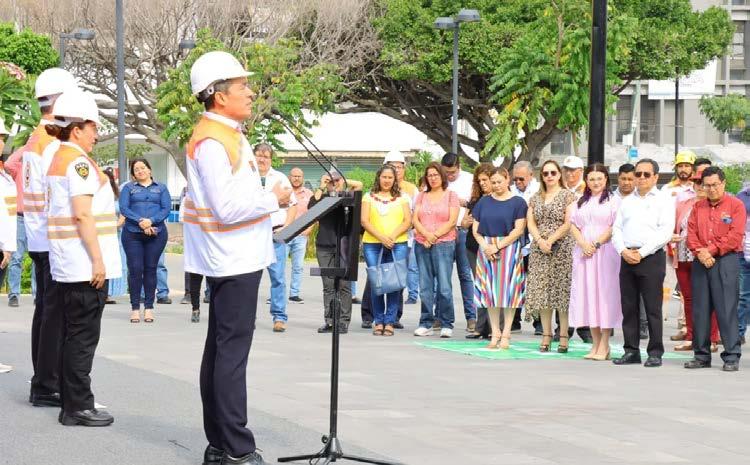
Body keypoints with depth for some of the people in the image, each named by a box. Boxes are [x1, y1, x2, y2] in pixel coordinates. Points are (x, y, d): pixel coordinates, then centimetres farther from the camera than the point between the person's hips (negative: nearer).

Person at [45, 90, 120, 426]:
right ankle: (78, 407, -2)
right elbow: (83, 214, -20)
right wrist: (97, 259, -20)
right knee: (84, 334, -5)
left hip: (67, 265, 10)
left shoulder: (59, 159, 17)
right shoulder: (78, 161, -14)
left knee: (75, 333, 12)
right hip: (84, 261, -10)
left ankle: (72, 404, 16)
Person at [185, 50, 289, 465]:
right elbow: (228, 208, -24)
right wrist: (272, 199, -14)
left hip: (234, 259, 11)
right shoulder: (211, 143, -18)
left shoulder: (227, 135, 14)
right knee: (232, 352, -8)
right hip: (233, 261, -11)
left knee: (221, 349, 13)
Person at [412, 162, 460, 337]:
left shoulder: (451, 195, 6)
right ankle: (426, 324, 8)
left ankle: (446, 324, -3)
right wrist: (426, 234, -10)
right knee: (425, 286, 4)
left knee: (444, 286, -8)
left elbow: (452, 221, -3)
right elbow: (415, 219, 7)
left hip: (444, 244, -4)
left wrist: (435, 235, -10)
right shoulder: (422, 196, 16)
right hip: (422, 244, 4)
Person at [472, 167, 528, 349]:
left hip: (509, 249, -3)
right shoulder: (484, 202, 11)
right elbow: (475, 228, 9)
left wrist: (497, 246, -12)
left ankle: (506, 334, 1)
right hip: (486, 250, 3)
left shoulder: (517, 202, 1)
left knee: (508, 291, -3)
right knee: (490, 291, 3)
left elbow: (518, 230, -7)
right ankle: (495, 334, 9)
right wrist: (485, 246, -9)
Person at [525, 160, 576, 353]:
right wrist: (540, 241, -9)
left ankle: (564, 336, -3)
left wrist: (550, 240, -13)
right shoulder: (535, 198, 16)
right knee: (541, 292, 0)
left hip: (562, 249, -4)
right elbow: (530, 223, 8)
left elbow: (568, 223, -7)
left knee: (562, 291, -6)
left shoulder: (568, 196, 2)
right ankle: (546, 335, 5)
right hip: (539, 250, 4)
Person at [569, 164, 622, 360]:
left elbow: (615, 227, -7)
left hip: (606, 252, -5)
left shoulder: (613, 200, 1)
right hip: (584, 253, 5)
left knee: (605, 294, -6)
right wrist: (583, 244, -7)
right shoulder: (580, 202, 17)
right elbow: (573, 226, 10)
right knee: (587, 294, 2)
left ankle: (604, 346, -3)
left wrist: (597, 243, -13)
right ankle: (595, 343, 7)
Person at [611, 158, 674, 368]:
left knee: (653, 308, -5)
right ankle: (631, 351, 11)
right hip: (627, 258, 5)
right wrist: (623, 251, -5)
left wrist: (642, 253, -13)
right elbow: (617, 229, 13)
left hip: (652, 258, -5)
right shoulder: (627, 201, 18)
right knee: (628, 307, 5)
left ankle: (655, 352, -1)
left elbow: (665, 232, -8)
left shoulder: (663, 201, 2)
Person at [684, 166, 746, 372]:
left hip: (726, 261, -5)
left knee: (726, 309, -7)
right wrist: (699, 253, -9)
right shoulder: (698, 207, 15)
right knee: (700, 309, 5)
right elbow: (691, 232, 9)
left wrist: (711, 251, -11)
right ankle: (701, 355, 12)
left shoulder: (736, 205, 1)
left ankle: (732, 357, -4)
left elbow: (735, 237, -8)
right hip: (701, 262, 5)